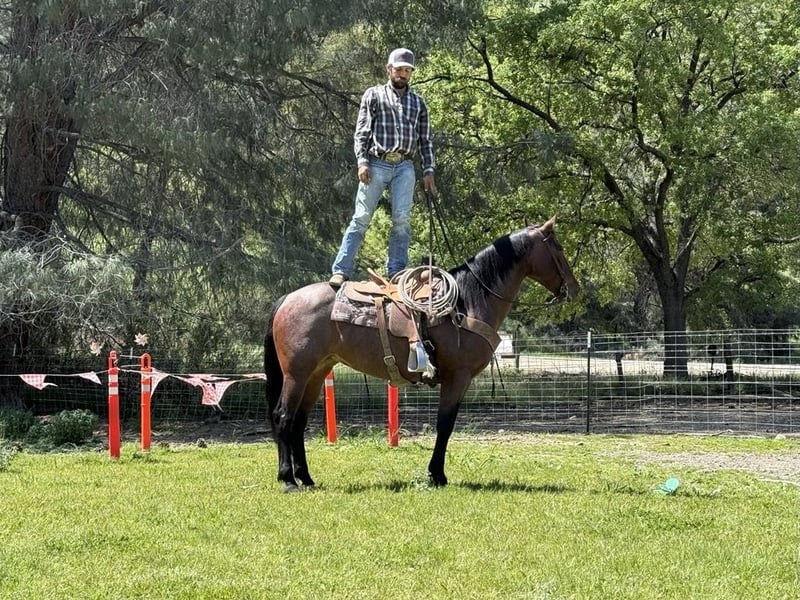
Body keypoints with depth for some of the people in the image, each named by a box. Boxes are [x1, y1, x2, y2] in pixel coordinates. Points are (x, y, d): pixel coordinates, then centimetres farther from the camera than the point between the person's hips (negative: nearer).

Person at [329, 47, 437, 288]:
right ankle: (341, 271, -9)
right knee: (361, 218, -6)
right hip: (377, 164, -2)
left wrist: (428, 170, 7)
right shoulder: (374, 95, 10)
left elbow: (426, 139, 17)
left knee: (402, 220, -6)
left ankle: (395, 273, -2)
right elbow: (361, 132, 3)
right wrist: (362, 161, -10)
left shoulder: (418, 103, 18)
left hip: (404, 166, 3)